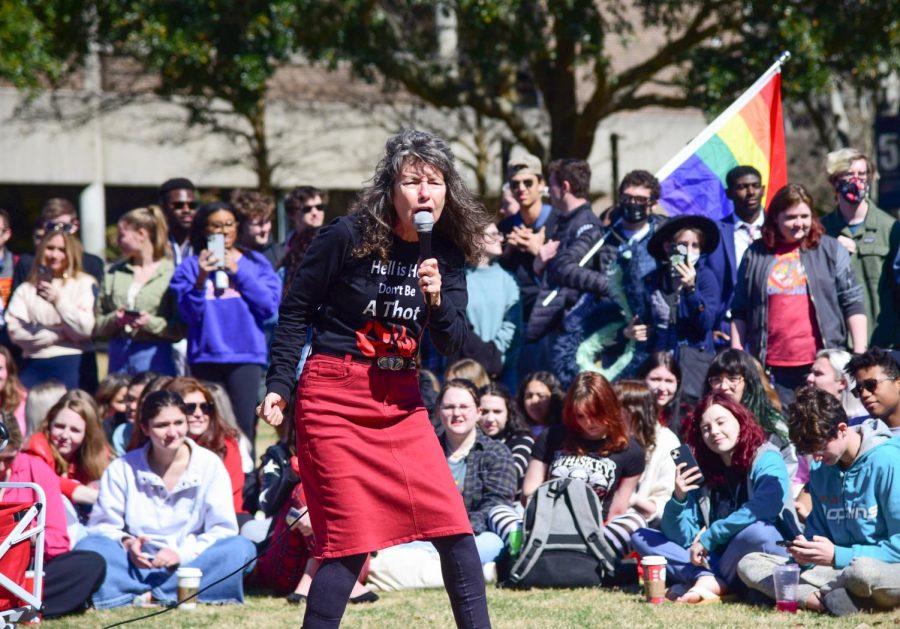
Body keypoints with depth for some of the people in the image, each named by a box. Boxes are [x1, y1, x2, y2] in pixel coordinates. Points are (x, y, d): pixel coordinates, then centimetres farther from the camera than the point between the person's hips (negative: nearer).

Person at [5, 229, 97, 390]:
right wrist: (60, 334, -5)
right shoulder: (26, 289, 13)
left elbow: (85, 330, -3)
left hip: (73, 365, -3)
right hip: (34, 366, 3)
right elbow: (15, 331, 1)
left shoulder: (84, 284, 6)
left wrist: (58, 301, -13)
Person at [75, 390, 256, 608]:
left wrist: (183, 554, -18)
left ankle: (147, 595, -36)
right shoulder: (122, 469, 5)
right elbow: (102, 525, 2)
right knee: (88, 547, -26)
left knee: (241, 548, -29)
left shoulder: (209, 464, 2)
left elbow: (223, 530, -4)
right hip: (138, 565, 0)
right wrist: (126, 543, -19)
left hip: (190, 563, 0)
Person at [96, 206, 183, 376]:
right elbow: (98, 325, 11)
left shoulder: (170, 273, -3)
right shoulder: (114, 273, 12)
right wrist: (115, 319, -8)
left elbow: (180, 329, -6)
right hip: (119, 354, 4)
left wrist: (151, 322, -19)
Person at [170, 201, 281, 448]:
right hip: (206, 359, 0)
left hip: (246, 357, 0)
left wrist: (237, 273, -7)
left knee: (243, 428, -9)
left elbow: (269, 306, -2)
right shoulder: (191, 267, 9)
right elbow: (189, 313, -2)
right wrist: (201, 278, -16)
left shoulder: (255, 263, 11)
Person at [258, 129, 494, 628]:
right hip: (335, 396, -5)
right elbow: (295, 311, -3)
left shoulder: (447, 253, 2)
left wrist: (436, 299, -17)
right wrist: (278, 386, -6)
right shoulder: (347, 237, -12)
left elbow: (451, 343, 2)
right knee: (351, 538, -9)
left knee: (454, 528, 0)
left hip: (400, 400, 5)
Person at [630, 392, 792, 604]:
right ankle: (712, 581, -24)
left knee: (756, 531, -39)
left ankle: (709, 584, -17)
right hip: (716, 559, 6)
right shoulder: (703, 475, 10)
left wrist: (709, 538, -18)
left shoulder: (767, 461, -5)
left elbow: (764, 509, -25)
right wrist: (679, 499, -15)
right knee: (641, 538, -1)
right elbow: (681, 538, 4)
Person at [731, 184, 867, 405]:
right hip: (773, 367, 1)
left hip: (821, 363, -1)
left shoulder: (830, 250, 8)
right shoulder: (755, 255, 11)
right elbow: (739, 312, 15)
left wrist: (860, 355, -1)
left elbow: (853, 304, 7)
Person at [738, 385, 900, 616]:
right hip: (839, 570, 8)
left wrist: (837, 556, -17)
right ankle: (822, 599, -25)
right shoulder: (820, 470, 11)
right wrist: (805, 550, -3)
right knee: (749, 564, -4)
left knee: (863, 570, -44)